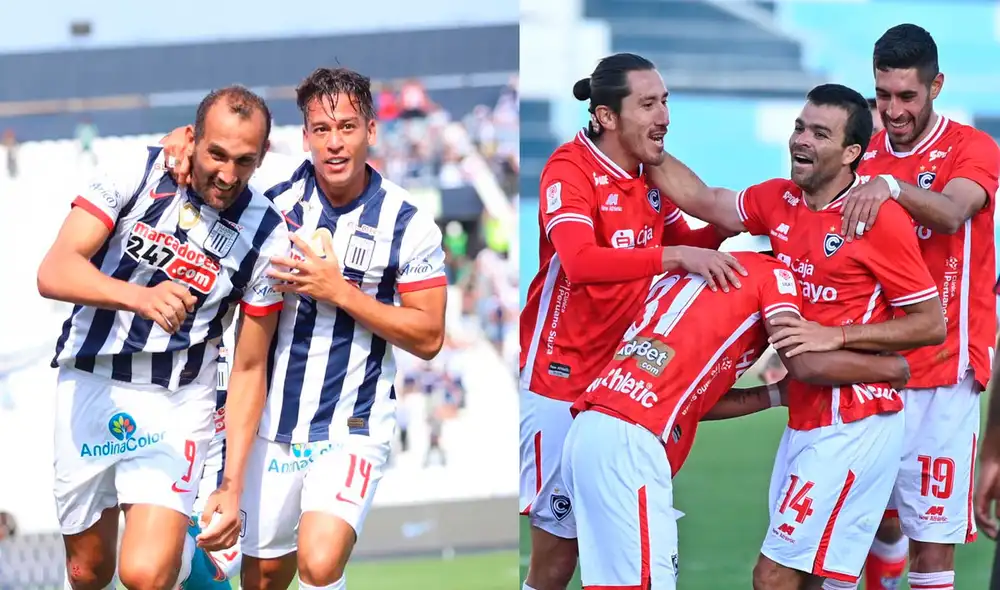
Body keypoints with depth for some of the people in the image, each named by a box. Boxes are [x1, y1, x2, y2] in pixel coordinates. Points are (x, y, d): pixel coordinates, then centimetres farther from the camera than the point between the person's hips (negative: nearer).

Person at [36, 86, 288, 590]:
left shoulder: (268, 238, -9)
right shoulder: (138, 174, -10)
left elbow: (249, 370, -2)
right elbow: (54, 272, -20)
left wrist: (231, 486, -6)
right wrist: (140, 296, -38)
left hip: (177, 403, -1)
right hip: (89, 387, 1)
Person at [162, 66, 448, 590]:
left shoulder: (410, 225, -10)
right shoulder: (278, 185, -4)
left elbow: (428, 338, -9)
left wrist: (340, 291, -18)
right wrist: (185, 137, -12)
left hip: (352, 429, -4)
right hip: (273, 418, 4)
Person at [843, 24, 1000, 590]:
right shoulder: (865, 154, 10)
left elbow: (952, 213, -26)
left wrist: (890, 186, -44)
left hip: (940, 371, -5)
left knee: (932, 537, -9)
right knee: (880, 519, 11)